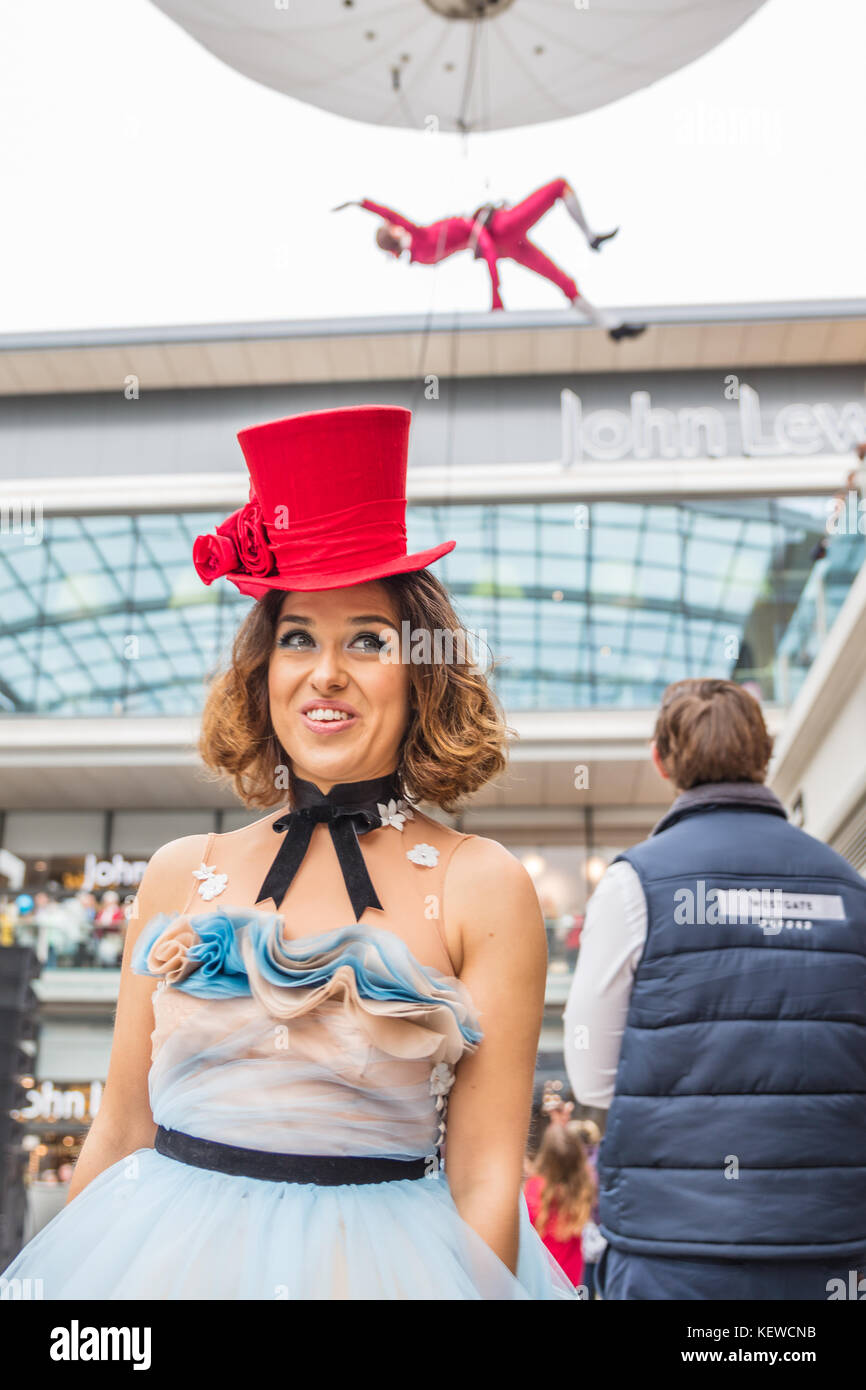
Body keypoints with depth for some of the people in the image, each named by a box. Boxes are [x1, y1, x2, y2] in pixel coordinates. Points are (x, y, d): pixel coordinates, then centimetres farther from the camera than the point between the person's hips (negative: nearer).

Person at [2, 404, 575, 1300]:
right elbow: (120, 1133, 5)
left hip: (378, 1258, -2)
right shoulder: (181, 875, 1)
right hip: (162, 1250, 3)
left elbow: (487, 1177, -8)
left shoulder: (480, 888, -8)